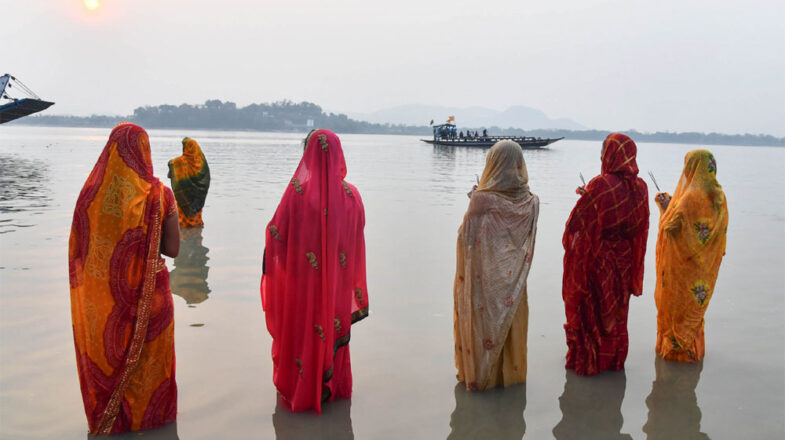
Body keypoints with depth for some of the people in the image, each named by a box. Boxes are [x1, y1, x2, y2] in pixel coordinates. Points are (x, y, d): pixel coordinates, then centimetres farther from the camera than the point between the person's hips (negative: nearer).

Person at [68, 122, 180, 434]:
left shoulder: (91, 192, -8)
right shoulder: (158, 194, -14)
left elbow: (76, 250, -4)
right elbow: (173, 249, -13)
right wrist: (147, 239, 3)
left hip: (99, 298, 2)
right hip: (147, 296, -2)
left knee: (103, 359, 21)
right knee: (147, 360, 18)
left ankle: (105, 420, 36)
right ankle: (147, 414, 32)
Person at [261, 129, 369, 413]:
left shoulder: (298, 190, -16)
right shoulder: (351, 194, -7)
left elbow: (277, 231, -11)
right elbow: (358, 238, 2)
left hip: (302, 278, -2)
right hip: (337, 282, 2)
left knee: (300, 328, 13)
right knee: (333, 326, 17)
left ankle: (299, 389, 25)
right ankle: (332, 386, 31)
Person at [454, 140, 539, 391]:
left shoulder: (482, 199, -20)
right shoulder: (530, 202, -6)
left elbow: (467, 238, -10)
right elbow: (529, 244, 3)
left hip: (484, 278, -4)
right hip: (513, 278, 4)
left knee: (483, 321, 11)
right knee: (510, 320, 18)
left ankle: (480, 375, 24)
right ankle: (510, 371, 32)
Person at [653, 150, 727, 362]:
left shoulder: (692, 197, -23)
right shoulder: (719, 196, 3)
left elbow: (672, 226, -25)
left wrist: (666, 207, -6)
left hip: (684, 264, -8)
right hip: (706, 265, 8)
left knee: (677, 302, 5)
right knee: (695, 304, 20)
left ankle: (676, 348, 14)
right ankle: (693, 346, 31)